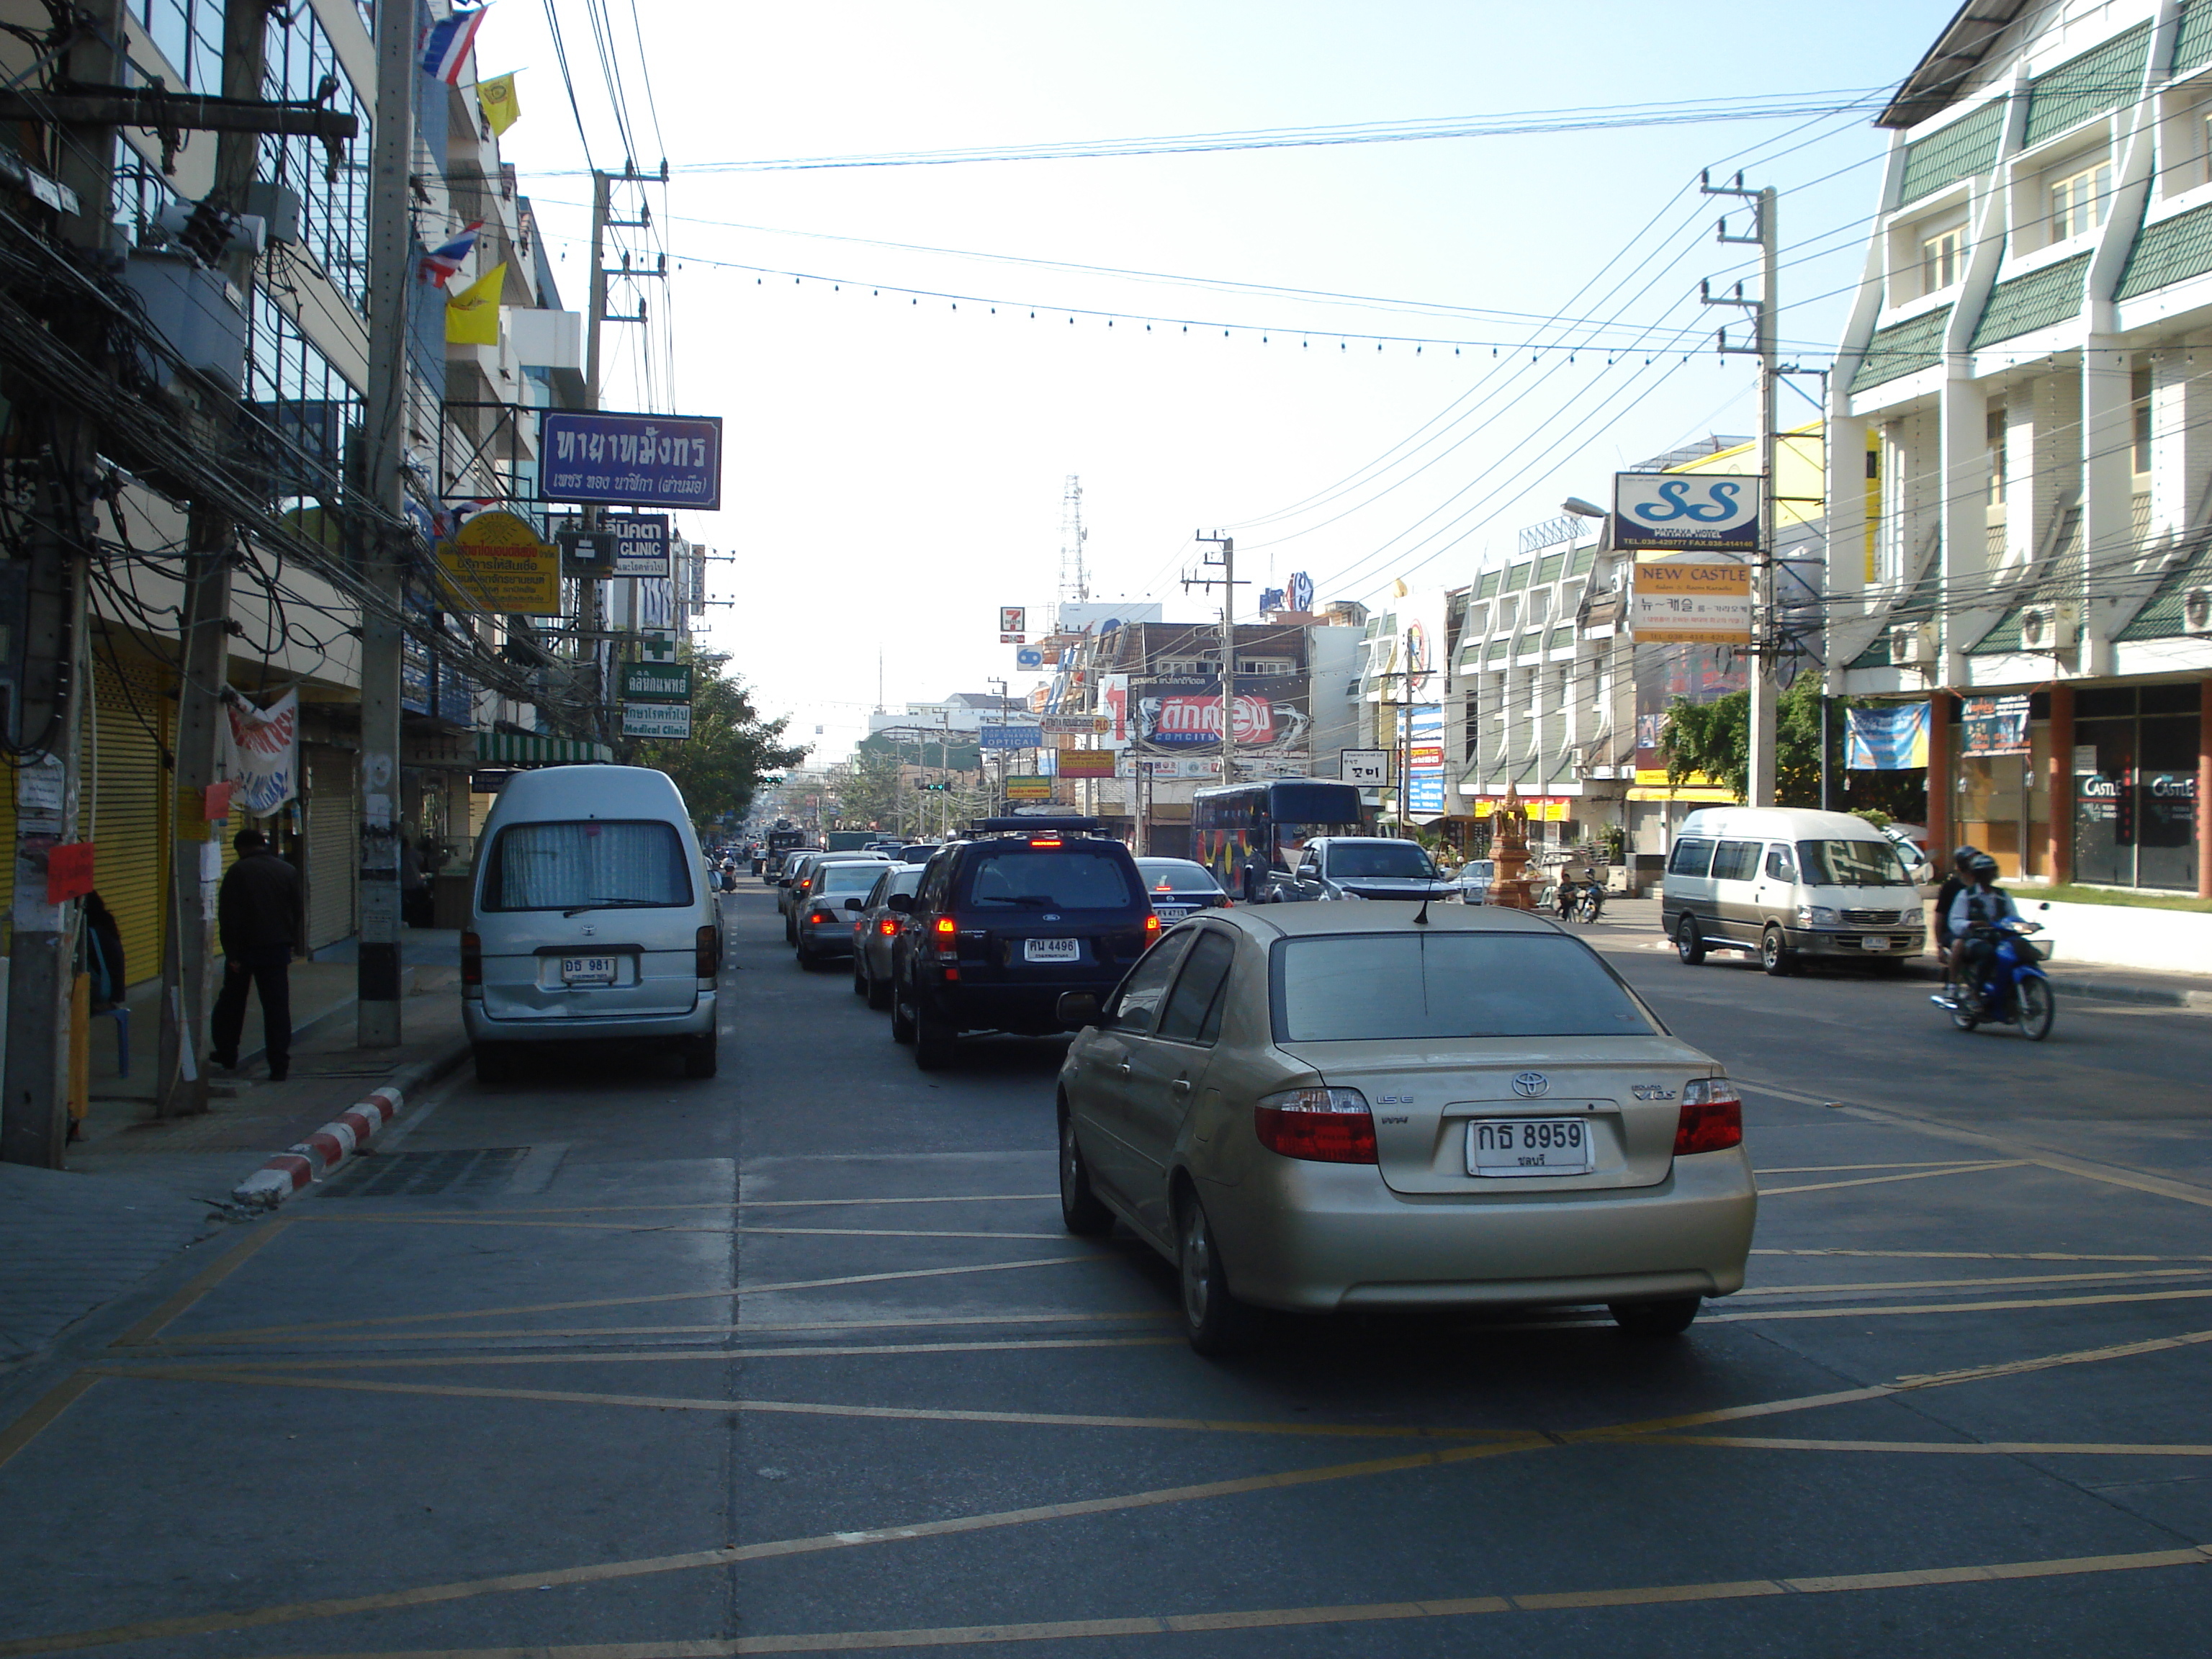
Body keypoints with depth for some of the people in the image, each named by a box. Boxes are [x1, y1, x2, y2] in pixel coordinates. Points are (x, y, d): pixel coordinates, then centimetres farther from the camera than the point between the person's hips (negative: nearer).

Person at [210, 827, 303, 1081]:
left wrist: (231, 952, -8)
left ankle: (226, 1054, 26)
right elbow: (296, 913, 10)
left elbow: (227, 917, -11)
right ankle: (279, 1066, -4)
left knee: (232, 1002, 17)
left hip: (245, 948, -2)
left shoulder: (237, 872, -7)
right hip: (278, 948, 2)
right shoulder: (288, 872, 4)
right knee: (277, 1006, 1)